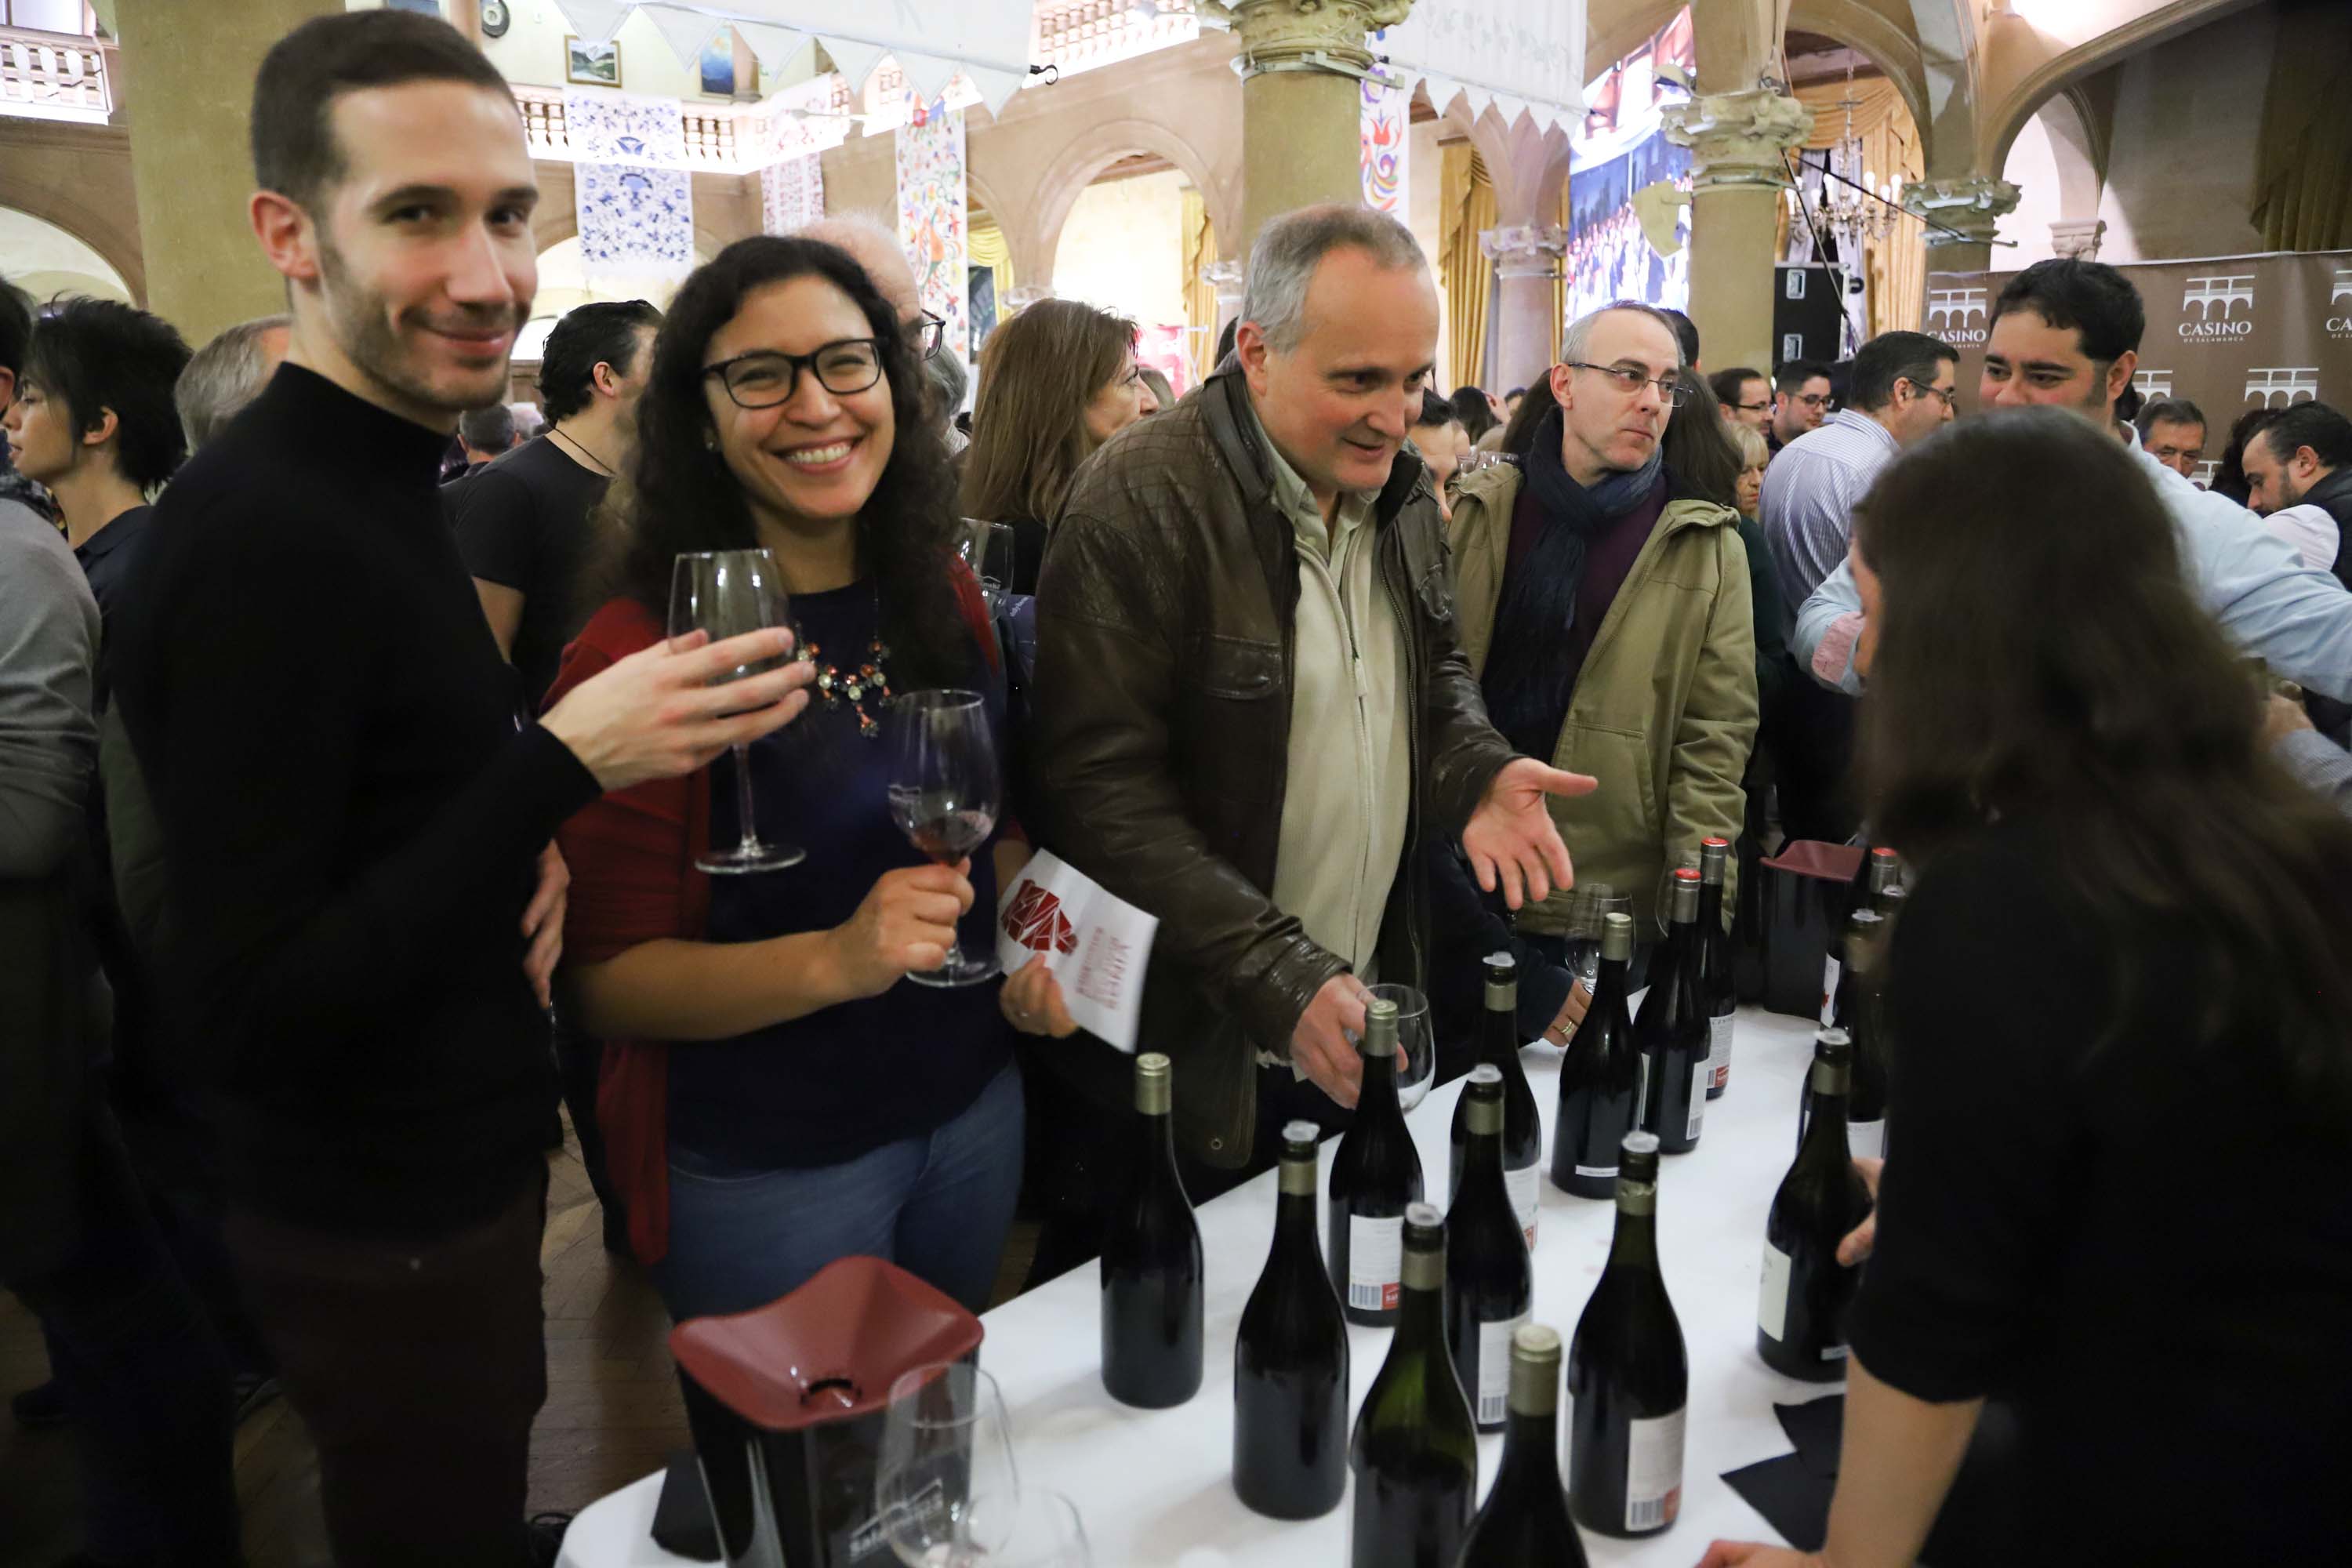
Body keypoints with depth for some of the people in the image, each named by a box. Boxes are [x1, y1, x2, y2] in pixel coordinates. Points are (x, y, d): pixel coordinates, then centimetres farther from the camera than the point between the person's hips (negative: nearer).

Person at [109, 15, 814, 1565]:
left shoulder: (386, 482, 6)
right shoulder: (256, 533, -24)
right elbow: (252, 1013, -25)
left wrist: (528, 851, -6)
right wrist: (563, 766, -31)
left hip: (465, 1164, 8)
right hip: (389, 1235, -8)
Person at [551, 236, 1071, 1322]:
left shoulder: (945, 598, -1)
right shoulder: (641, 653, -18)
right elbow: (605, 976, -17)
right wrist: (834, 961, -31)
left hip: (974, 1104, 5)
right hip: (764, 1170, -5)